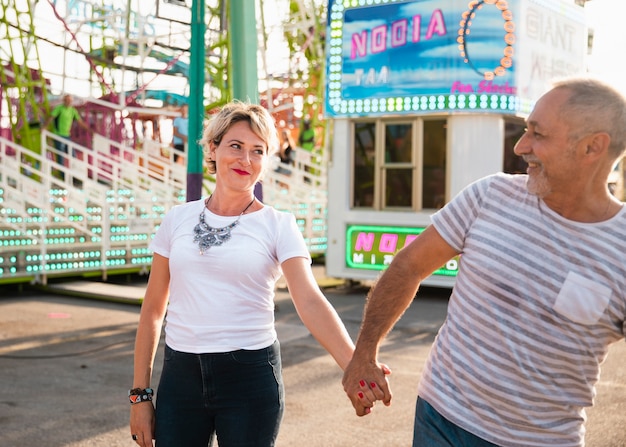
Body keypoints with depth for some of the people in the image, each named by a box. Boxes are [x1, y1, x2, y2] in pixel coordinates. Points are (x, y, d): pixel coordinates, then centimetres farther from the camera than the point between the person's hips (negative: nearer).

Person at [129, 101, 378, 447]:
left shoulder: (278, 226, -4)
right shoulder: (178, 219, 4)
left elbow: (310, 301, -17)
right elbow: (153, 309, 8)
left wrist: (355, 366, -33)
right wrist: (140, 393, 6)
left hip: (251, 378, -2)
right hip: (180, 375, 3)